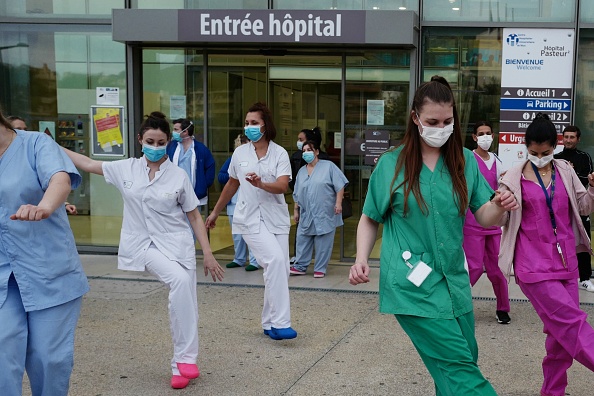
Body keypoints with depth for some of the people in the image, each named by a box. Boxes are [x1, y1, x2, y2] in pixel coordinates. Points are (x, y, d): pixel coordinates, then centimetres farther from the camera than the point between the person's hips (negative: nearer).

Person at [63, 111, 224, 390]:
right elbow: (86, 163, 12)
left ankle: (181, 364, 11)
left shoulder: (178, 176, -1)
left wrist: (208, 254, 1)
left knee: (185, 302, -4)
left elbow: (194, 217, 4)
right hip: (145, 245, -2)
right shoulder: (126, 169, 2)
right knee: (180, 280, -27)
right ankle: (186, 359, -17)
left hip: (177, 243, 2)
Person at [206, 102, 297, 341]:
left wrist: (261, 184, -33)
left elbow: (283, 186, -15)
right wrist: (215, 212, 26)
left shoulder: (279, 153, -1)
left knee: (280, 270, 2)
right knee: (275, 259, -22)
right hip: (250, 219, -1)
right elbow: (232, 185, 19)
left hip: (277, 218, 2)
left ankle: (269, 323, 19)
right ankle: (280, 322, -20)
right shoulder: (240, 153, 5)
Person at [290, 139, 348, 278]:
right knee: (302, 240, 5)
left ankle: (320, 269, 7)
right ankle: (300, 266, 14)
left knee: (323, 243, -1)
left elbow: (340, 186, -6)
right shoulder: (301, 171, 14)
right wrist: (296, 210, 16)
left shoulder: (328, 166, -1)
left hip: (324, 214, -5)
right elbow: (297, 194, 19)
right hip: (306, 214, 5)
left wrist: (338, 203, -14)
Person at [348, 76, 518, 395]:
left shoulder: (465, 161, 5)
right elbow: (370, 220, 6)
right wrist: (361, 260, -9)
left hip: (454, 280, 4)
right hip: (411, 282, -4)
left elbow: (484, 219, 5)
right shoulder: (392, 164, -3)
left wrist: (500, 207, -18)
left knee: (464, 362, 13)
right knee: (458, 366, -11)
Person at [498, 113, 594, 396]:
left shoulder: (565, 171, 7)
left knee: (562, 332, 9)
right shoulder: (514, 178, -3)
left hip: (566, 262, 5)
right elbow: (498, 218, 0)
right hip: (534, 266, -5)